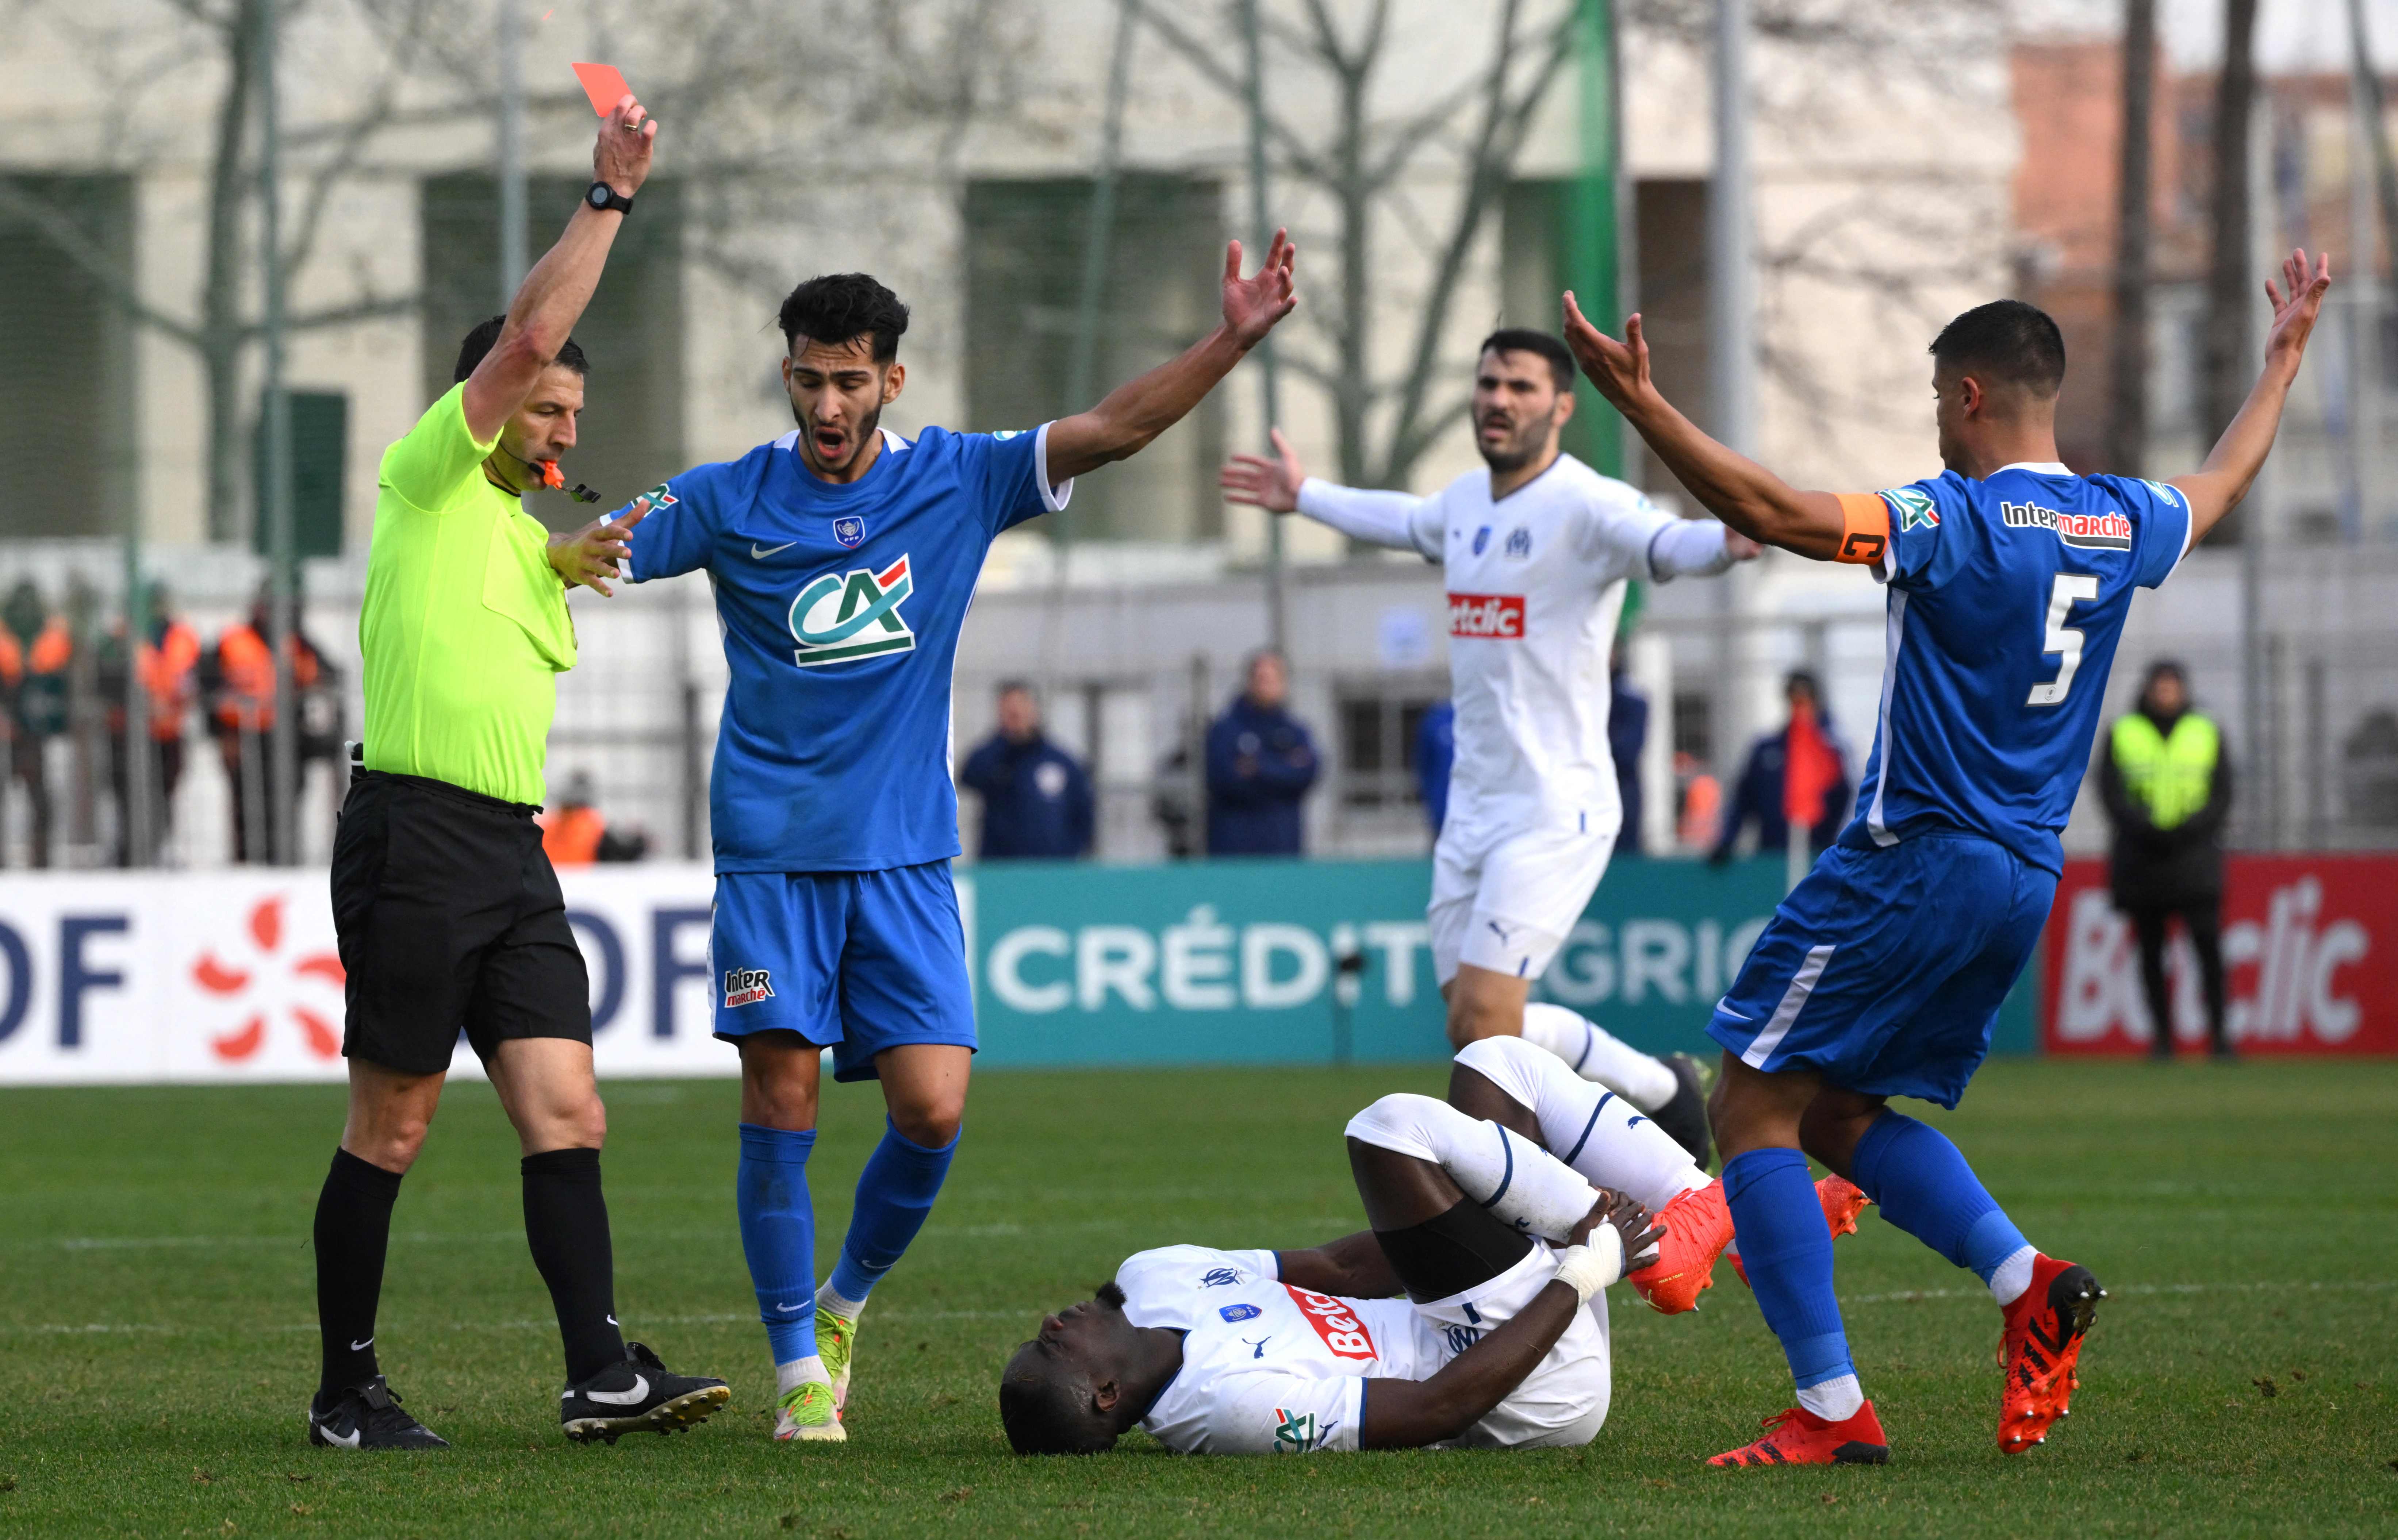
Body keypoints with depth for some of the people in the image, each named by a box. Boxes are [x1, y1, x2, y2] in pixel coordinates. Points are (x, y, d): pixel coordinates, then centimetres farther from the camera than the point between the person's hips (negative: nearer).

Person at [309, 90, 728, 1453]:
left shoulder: (531, 530, 22)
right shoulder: (431, 483, -2)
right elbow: (528, 335, -13)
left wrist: (574, 569, 17)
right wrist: (612, 199, -11)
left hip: (513, 852, 8)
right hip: (417, 839, -8)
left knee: (566, 1109, -4)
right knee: (392, 1128, -2)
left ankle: (602, 1372, -11)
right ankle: (349, 1391, 6)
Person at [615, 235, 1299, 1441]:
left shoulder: (957, 481, 3)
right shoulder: (728, 503, 1)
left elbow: (1113, 429, -1)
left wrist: (1234, 339, -11)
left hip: (906, 855, 1)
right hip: (771, 855, -1)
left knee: (932, 1113, -7)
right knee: (780, 1105, -8)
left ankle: (846, 1302, 20)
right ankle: (801, 1371, 4)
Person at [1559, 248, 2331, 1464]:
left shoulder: (1959, 521, -15)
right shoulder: (2119, 525, 8)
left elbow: (1774, 513, -26)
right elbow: (2222, 484, 31)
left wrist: (1641, 405, -27)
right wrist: (2283, 362, 46)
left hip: (1914, 863, -8)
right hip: (2027, 883, 8)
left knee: (1754, 1104, -1)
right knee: (1837, 1111, 20)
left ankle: (1830, 1408, -9)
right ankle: (2027, 1282, 0)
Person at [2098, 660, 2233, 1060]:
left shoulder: (2208, 734, 10)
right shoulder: (2122, 734, 9)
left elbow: (2222, 797, 5)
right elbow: (2112, 794, 2)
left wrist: (2186, 831, -12)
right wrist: (2147, 829, -14)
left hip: (2194, 857, -1)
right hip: (2141, 858, 1)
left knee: (2208, 944, -12)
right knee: (2151, 950, 0)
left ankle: (2218, 1031, -11)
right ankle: (2161, 1034, 5)